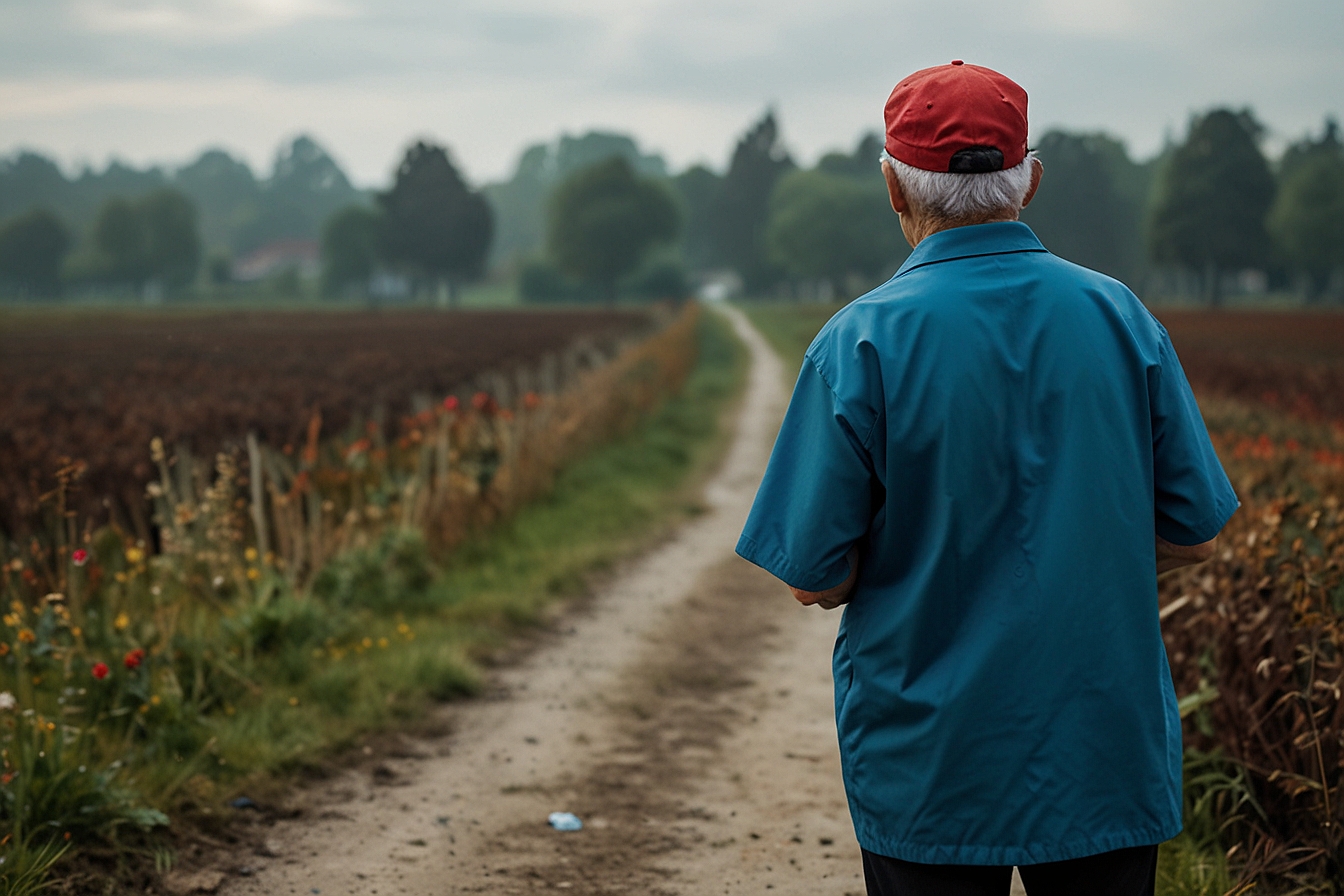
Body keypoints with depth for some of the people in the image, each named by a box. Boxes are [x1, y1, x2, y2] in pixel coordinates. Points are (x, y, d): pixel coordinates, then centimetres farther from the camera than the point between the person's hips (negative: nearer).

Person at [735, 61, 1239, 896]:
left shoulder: (860, 342, -12)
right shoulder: (1123, 316, -3)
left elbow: (816, 577, -11)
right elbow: (1192, 536, 2)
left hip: (931, 765, -2)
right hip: (1108, 759, 2)